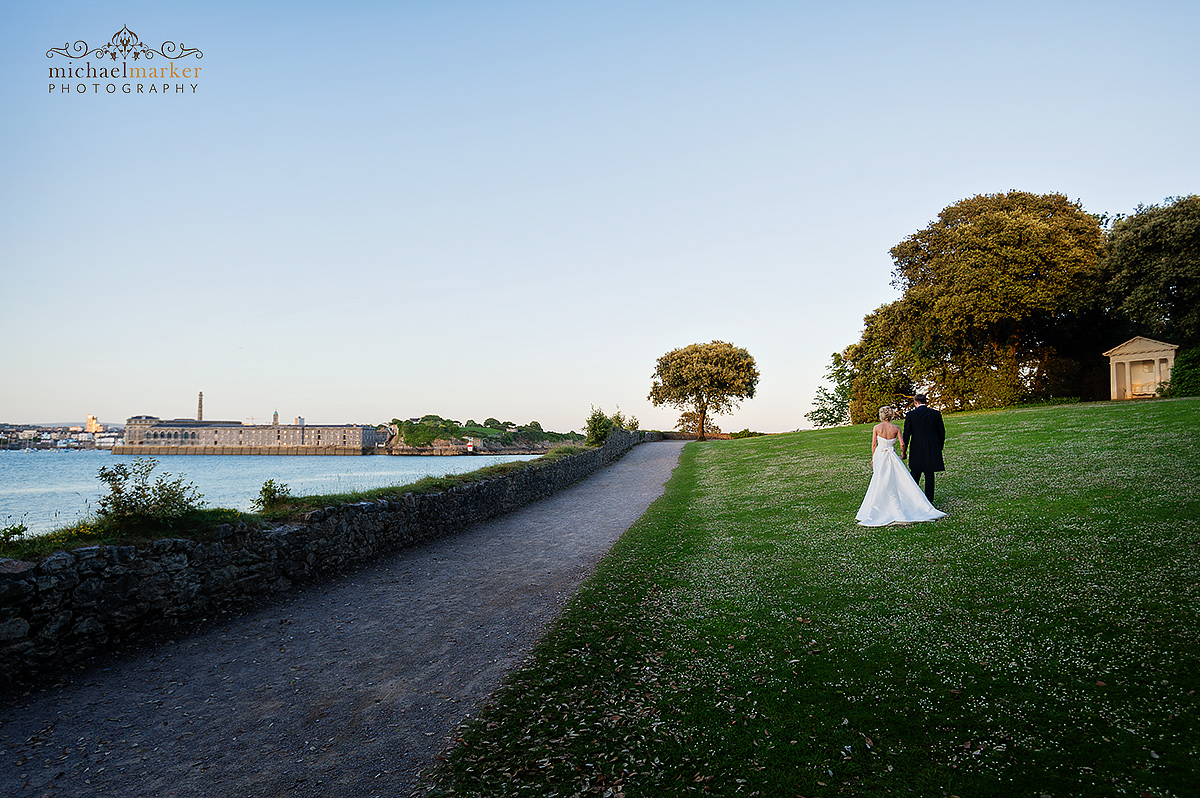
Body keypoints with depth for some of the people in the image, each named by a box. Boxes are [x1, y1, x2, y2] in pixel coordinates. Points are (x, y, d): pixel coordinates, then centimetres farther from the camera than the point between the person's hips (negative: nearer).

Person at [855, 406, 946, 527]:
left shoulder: (876, 427, -4)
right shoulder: (896, 428, -1)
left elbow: (874, 444, -3)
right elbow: (902, 444, -3)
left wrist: (873, 458, 7)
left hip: (879, 455, 0)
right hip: (892, 457, 0)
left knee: (881, 483, 6)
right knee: (901, 480, 6)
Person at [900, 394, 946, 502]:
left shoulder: (910, 415, -5)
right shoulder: (936, 414, 1)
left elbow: (906, 434, -4)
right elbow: (942, 433, 7)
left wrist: (903, 451, 2)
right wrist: (939, 447, 19)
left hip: (916, 449, -1)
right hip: (932, 449, 1)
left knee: (915, 474, 12)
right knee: (929, 475, 5)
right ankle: (929, 501, 7)